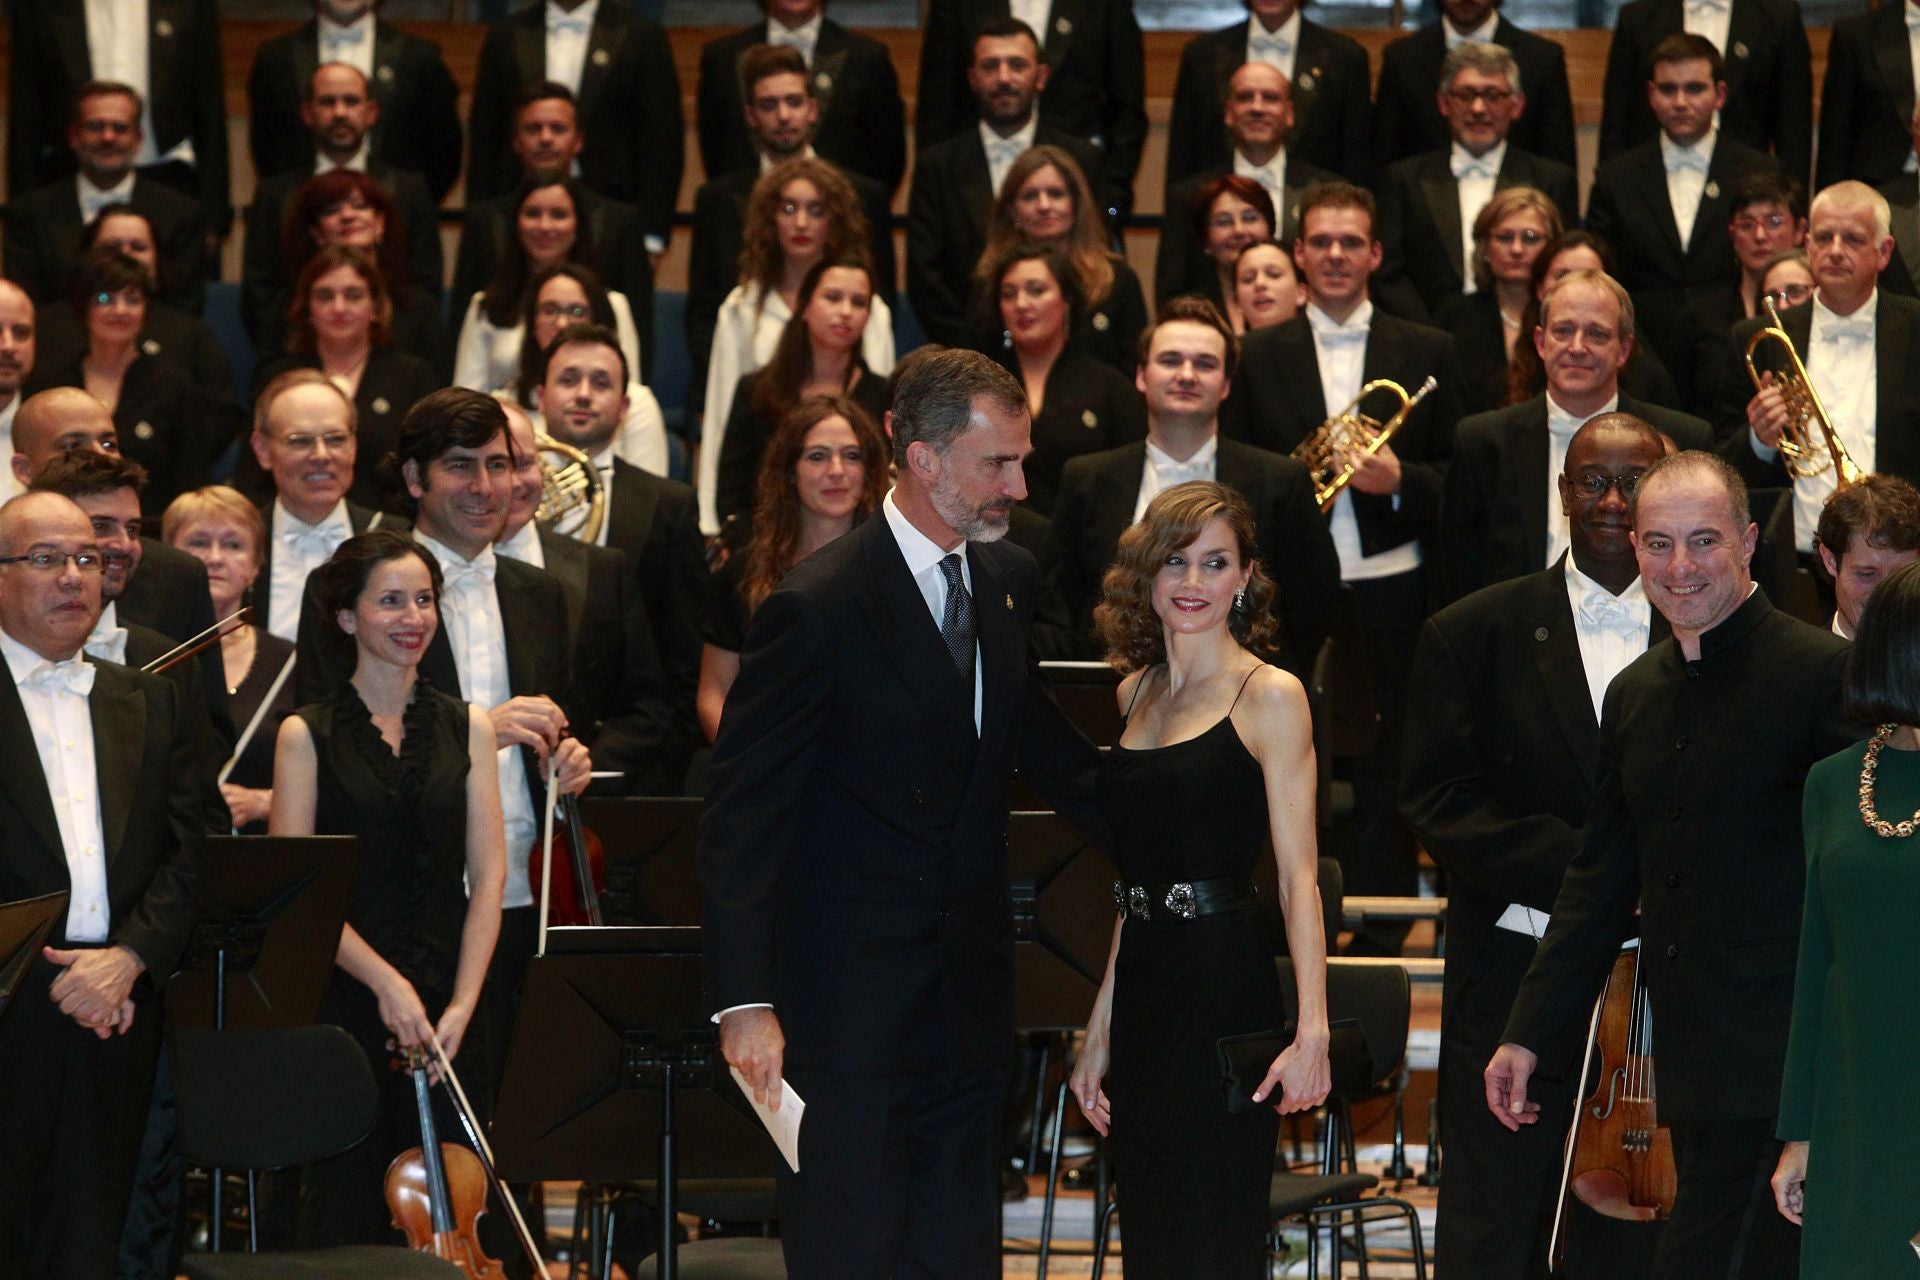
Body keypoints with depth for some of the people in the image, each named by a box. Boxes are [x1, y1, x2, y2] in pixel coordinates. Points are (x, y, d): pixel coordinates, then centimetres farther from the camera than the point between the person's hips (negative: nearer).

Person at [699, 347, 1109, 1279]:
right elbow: (741, 816, -15)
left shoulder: (1010, 583, 7)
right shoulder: (820, 607, -14)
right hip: (848, 995, -7)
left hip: (971, 989, 7)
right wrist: (744, 1002, -21)